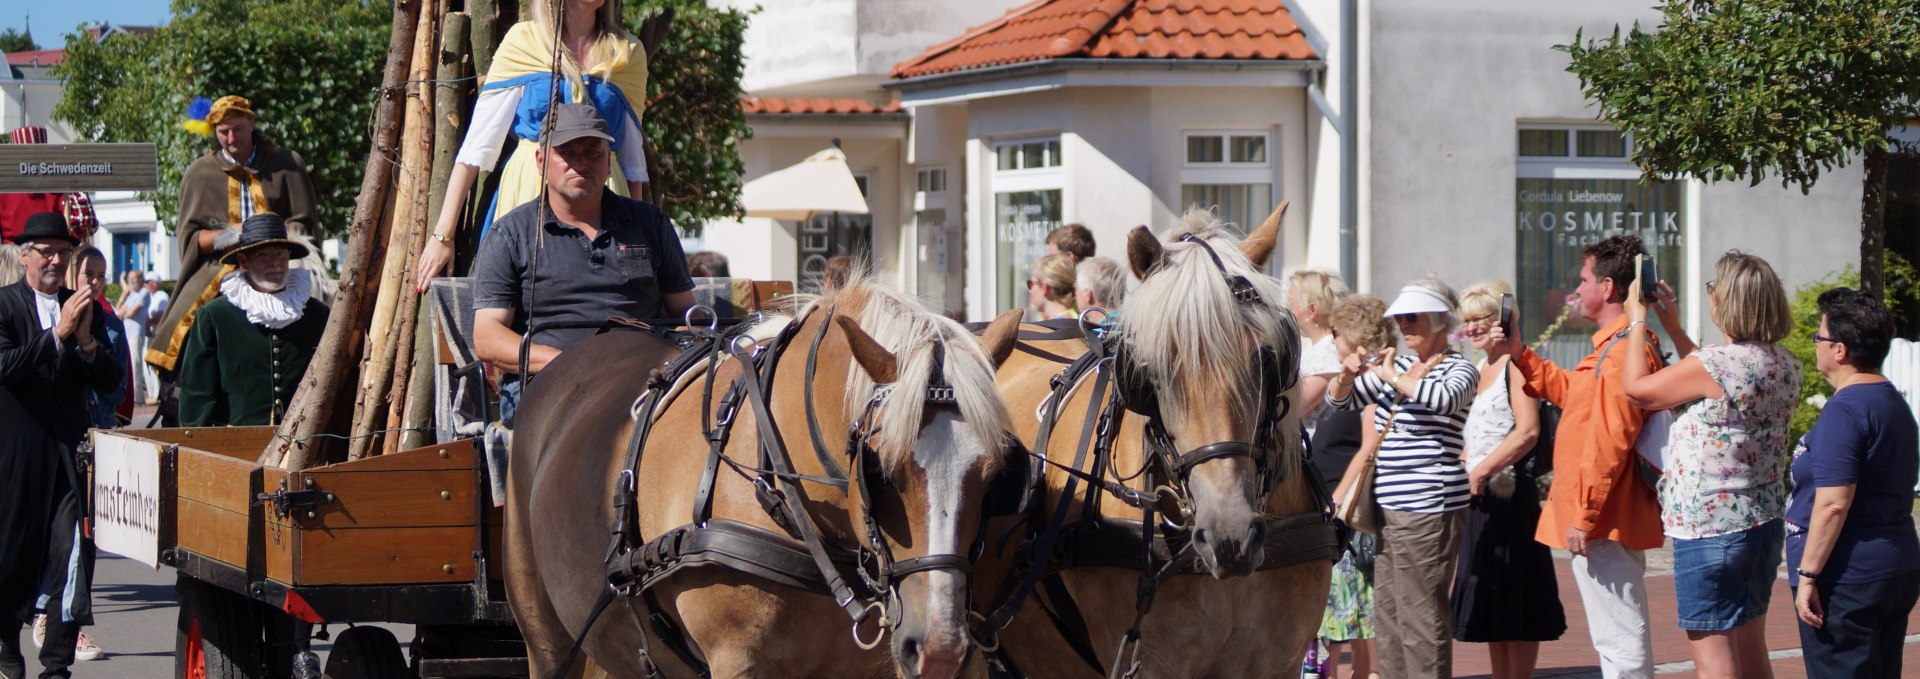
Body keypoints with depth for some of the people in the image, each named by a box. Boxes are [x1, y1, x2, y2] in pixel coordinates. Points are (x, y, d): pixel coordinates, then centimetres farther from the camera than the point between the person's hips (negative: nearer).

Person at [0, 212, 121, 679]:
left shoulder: (86, 309, 11)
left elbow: (110, 381, 7)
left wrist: (87, 340, -10)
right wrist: (58, 333, -20)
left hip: (69, 449, 2)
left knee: (72, 554, -8)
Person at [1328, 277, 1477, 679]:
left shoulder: (1458, 370, -5)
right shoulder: (1396, 364, 16)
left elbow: (1445, 398, -29)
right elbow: (1341, 401, 21)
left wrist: (1393, 376, -18)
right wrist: (1347, 375, 0)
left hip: (1428, 507, -8)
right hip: (1389, 509, 8)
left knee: (1420, 615, -9)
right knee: (1387, 612, 11)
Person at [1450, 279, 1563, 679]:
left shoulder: (1514, 365, -10)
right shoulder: (1478, 370, 18)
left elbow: (1528, 431, -22)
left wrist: (1482, 472, -19)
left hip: (1508, 493, -9)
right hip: (1479, 497, 9)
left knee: (1516, 608, -6)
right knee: (1490, 604, 11)